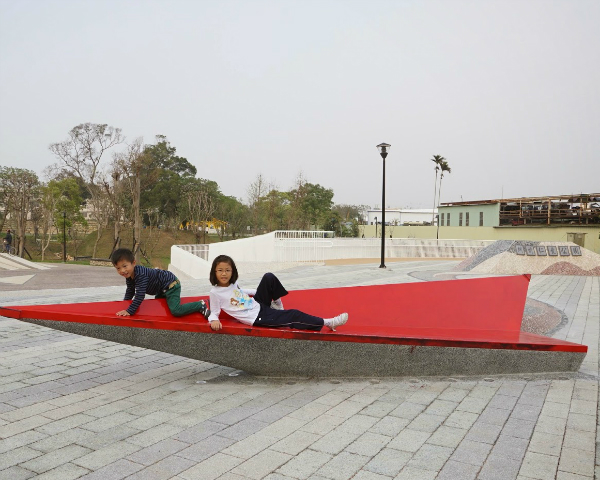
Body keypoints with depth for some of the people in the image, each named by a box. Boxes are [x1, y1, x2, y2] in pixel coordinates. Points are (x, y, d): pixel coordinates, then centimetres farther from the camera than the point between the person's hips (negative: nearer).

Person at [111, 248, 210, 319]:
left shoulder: (140, 274, -32)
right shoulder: (129, 276, -2)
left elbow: (140, 295, -34)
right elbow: (130, 292, 13)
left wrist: (129, 311, -31)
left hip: (170, 285, -11)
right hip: (162, 290, 11)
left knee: (176, 311, -25)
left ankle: (200, 305, -12)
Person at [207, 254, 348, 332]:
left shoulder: (233, 283, 6)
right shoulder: (215, 293, -12)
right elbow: (214, 313, -7)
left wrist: (259, 292, 23)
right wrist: (214, 320, -31)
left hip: (259, 305, 7)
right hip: (258, 318, -7)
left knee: (269, 277, -6)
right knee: (293, 316, -14)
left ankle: (277, 302, 16)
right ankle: (328, 323, -4)